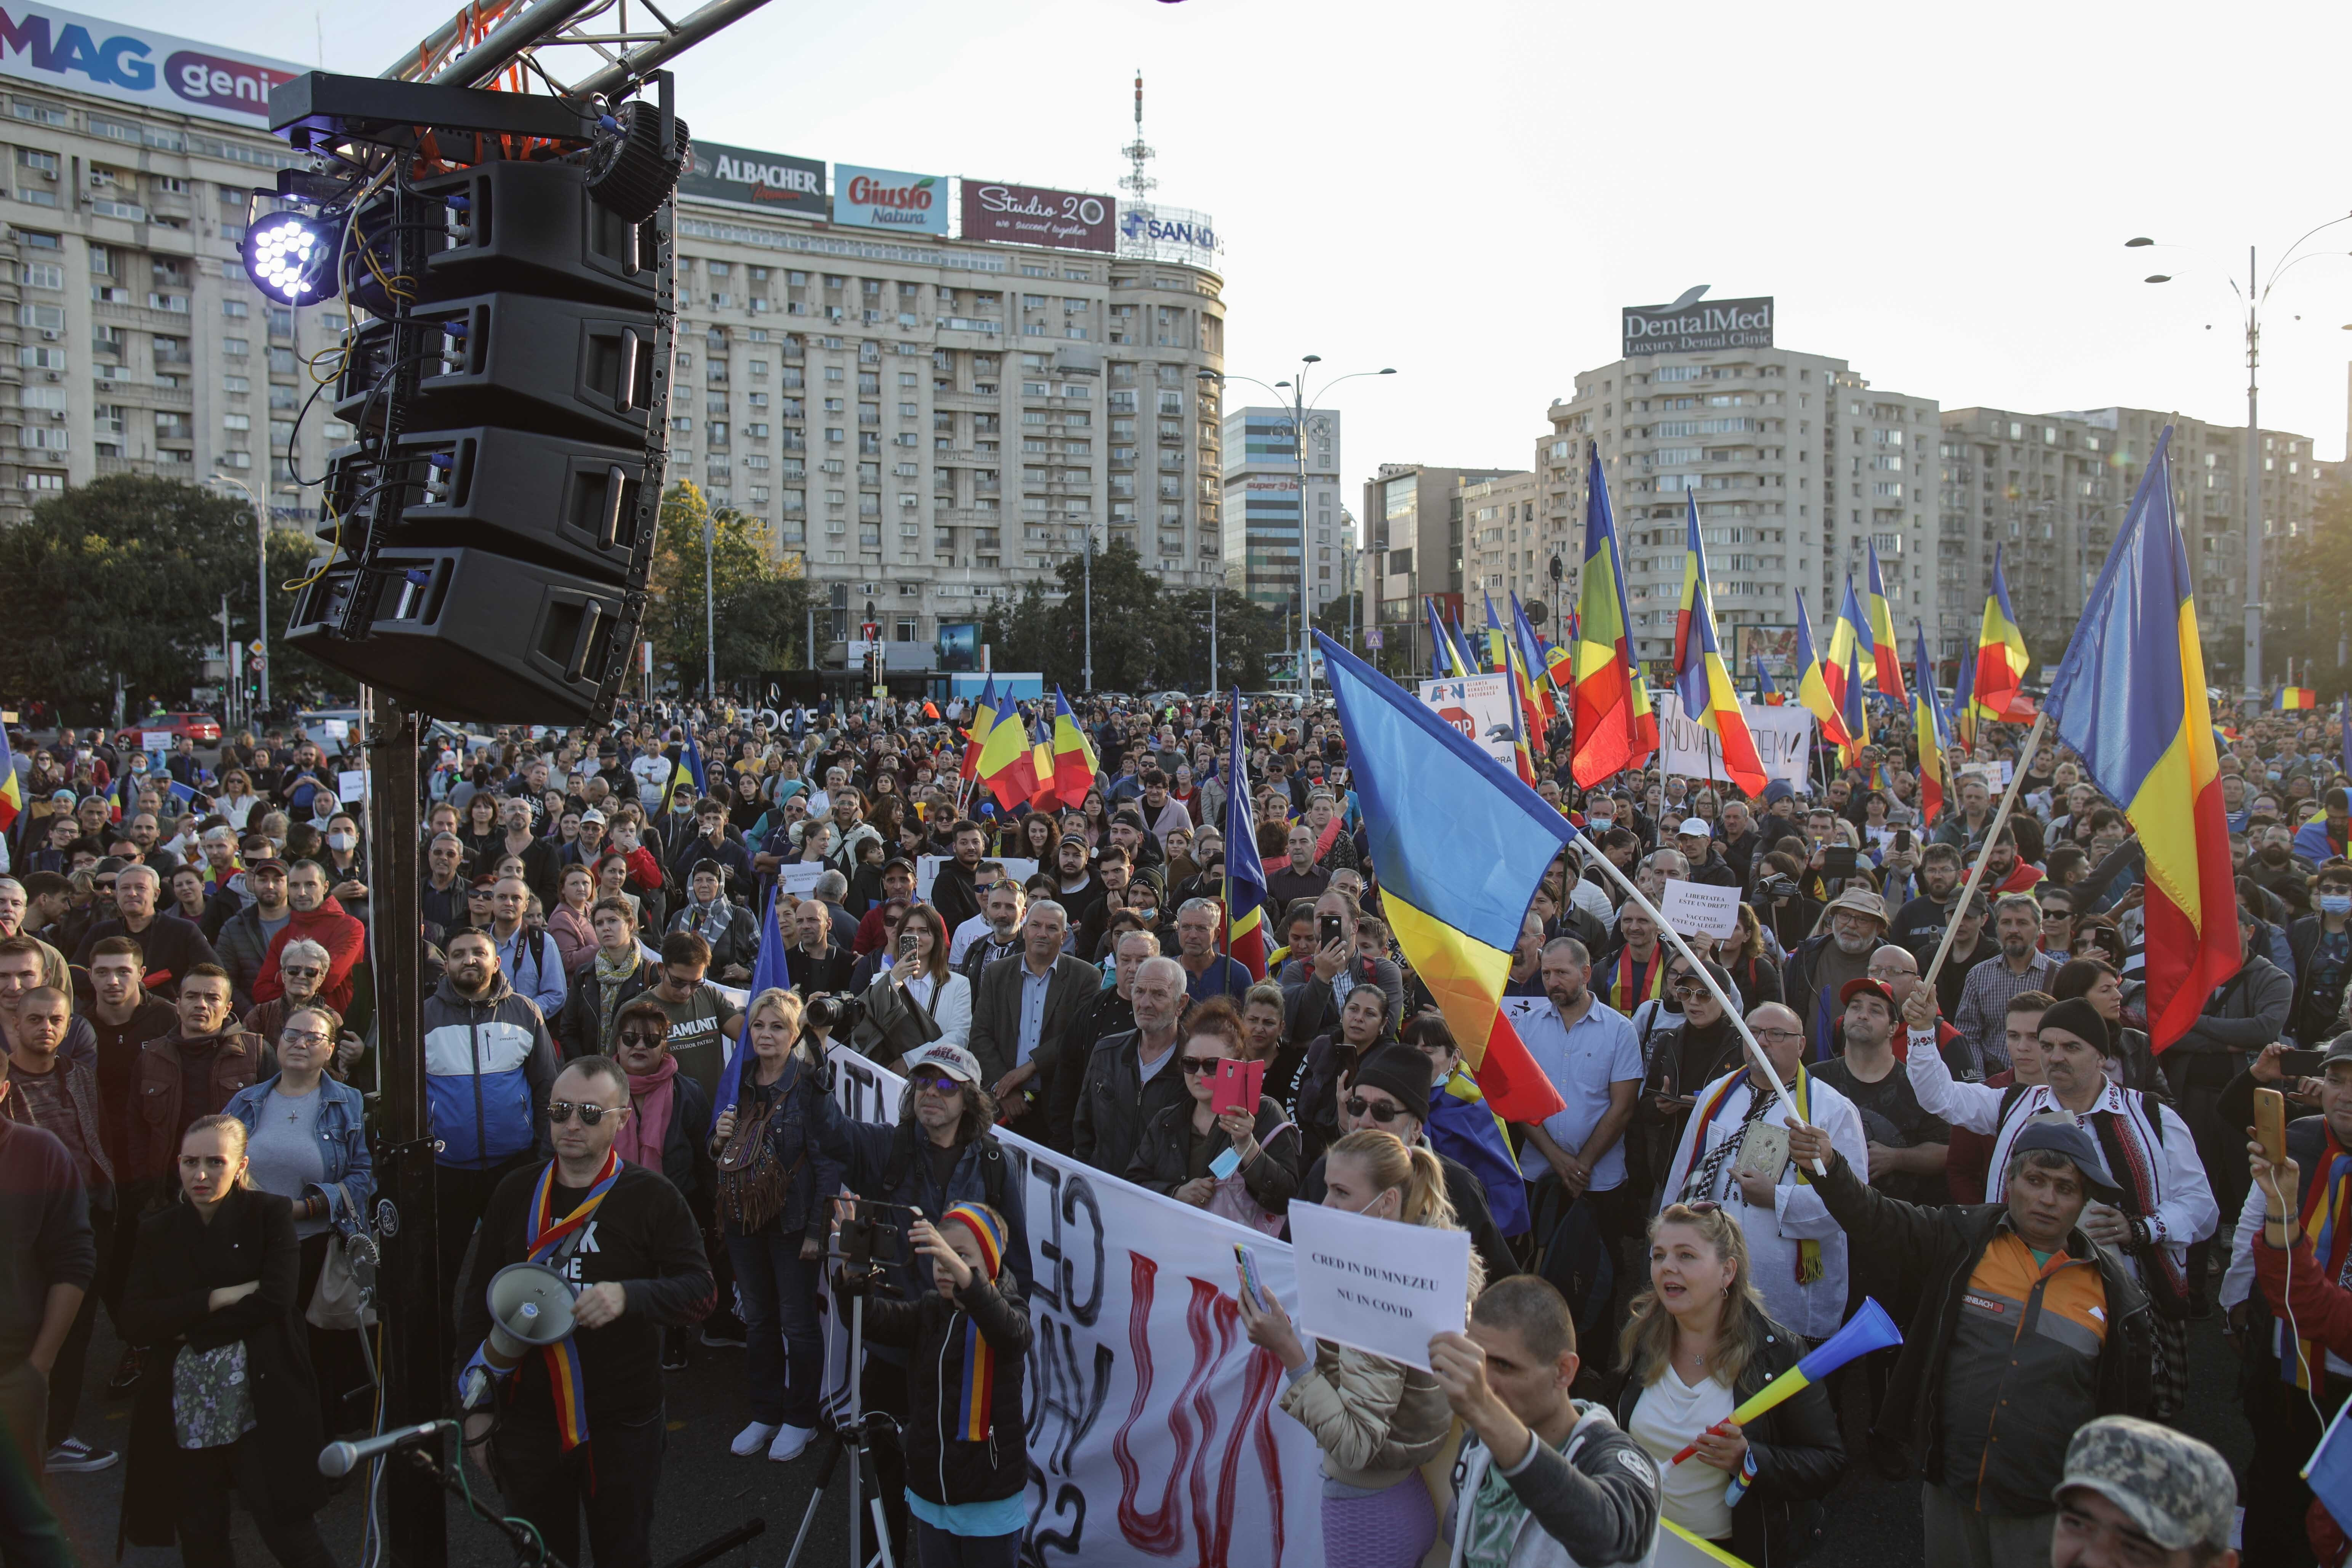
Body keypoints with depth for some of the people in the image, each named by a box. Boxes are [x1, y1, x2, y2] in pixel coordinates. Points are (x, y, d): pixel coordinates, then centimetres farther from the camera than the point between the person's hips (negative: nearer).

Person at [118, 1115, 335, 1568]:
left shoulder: (270, 1214, 0)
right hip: (185, 1412, 4)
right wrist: (220, 1298, -13)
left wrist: (190, 1330, -9)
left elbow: (276, 1301, -12)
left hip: (258, 1406, -3)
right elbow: (135, 1319, -5)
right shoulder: (158, 1232, 8)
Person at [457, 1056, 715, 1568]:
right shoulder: (517, 1193, 4)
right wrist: (476, 1406, 6)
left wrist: (628, 1295, -29)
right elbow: (478, 1300, 10)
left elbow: (699, 1291, -12)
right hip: (528, 1417, 3)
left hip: (622, 1424, -3)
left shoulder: (652, 1196, -6)